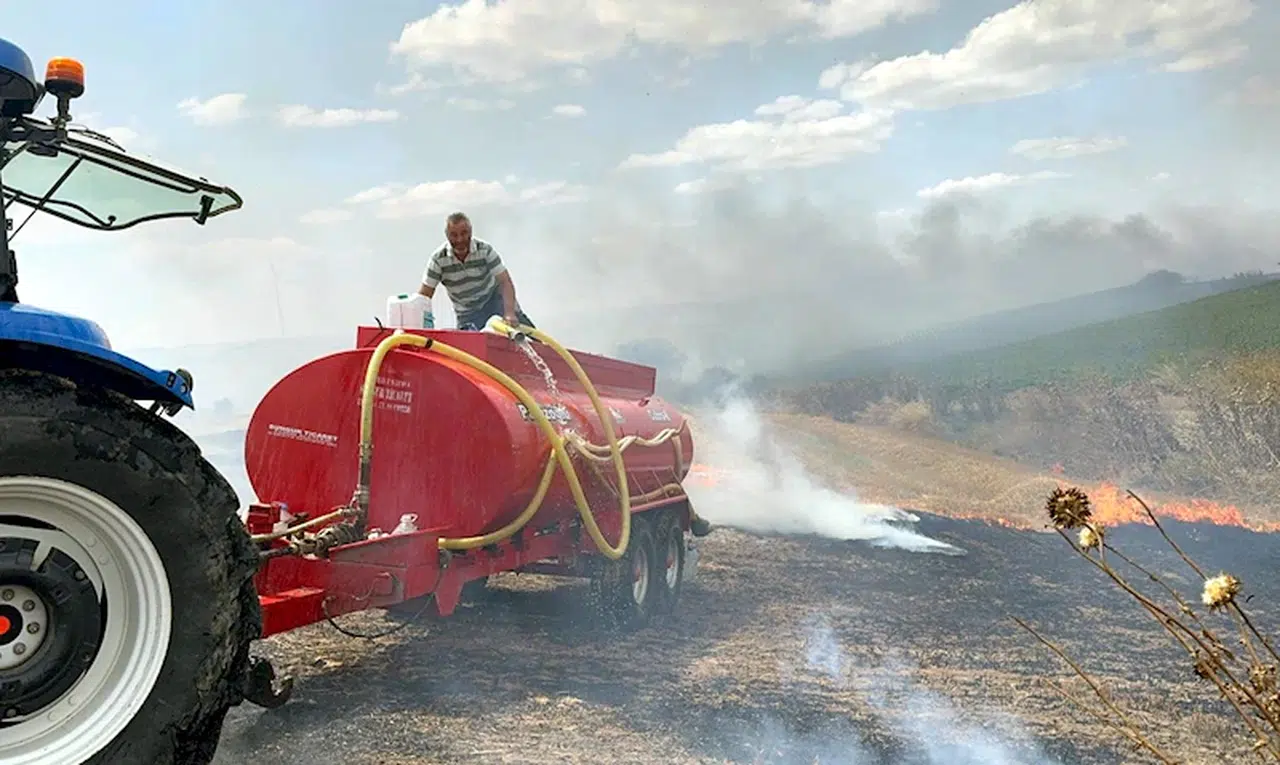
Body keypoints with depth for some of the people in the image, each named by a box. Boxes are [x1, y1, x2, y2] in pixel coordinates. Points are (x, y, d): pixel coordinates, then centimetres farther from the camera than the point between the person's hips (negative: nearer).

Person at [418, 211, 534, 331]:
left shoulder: (485, 249, -19)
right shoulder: (438, 259, -17)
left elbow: (505, 282, -25)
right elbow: (425, 294, -14)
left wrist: (509, 313, -40)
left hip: (493, 297, -1)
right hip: (467, 313, 1)